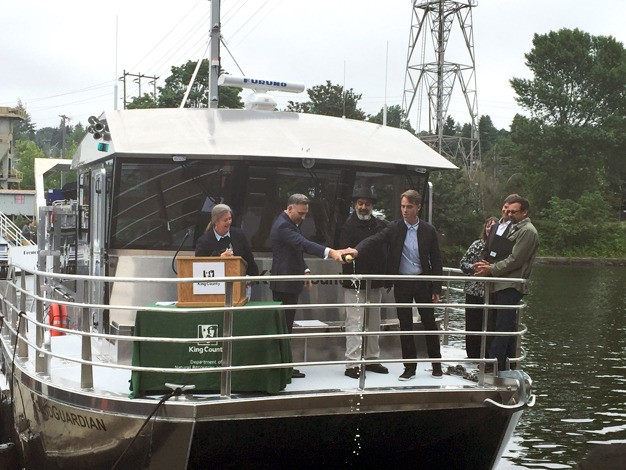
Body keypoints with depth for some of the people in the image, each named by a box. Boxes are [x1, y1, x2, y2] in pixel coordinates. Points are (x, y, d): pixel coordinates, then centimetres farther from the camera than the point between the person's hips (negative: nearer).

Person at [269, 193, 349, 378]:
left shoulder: (290, 224, 15)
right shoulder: (283, 226, -20)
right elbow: (304, 244, -35)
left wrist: (305, 270, 11)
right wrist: (331, 252, -47)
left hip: (290, 282, 10)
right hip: (284, 283, -10)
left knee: (285, 325, 13)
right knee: (284, 326, -6)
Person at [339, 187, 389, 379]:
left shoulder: (381, 226, 7)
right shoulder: (349, 226, -7)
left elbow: (386, 252, 10)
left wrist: (386, 276, 2)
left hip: (375, 283, 6)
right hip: (354, 283, -6)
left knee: (374, 323, 14)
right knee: (355, 323, -6)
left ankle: (372, 359, 25)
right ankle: (352, 364, -2)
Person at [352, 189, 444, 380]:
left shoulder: (428, 230, -1)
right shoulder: (394, 228, -2)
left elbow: (436, 261, 2)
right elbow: (374, 240, -17)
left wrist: (436, 288, -1)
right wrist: (357, 250, -37)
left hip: (423, 282, 0)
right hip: (401, 284, 0)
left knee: (429, 323, 7)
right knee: (405, 325, 5)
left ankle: (436, 364, 22)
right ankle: (410, 367, 15)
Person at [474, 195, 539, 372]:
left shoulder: (528, 231, -9)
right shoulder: (513, 228, 21)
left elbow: (514, 260, -15)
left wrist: (491, 270, -10)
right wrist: (490, 265, 5)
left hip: (511, 286, -10)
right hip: (504, 286, 10)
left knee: (502, 327, -9)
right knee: (507, 327, 13)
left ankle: (493, 365, -9)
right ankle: (506, 364, 19)